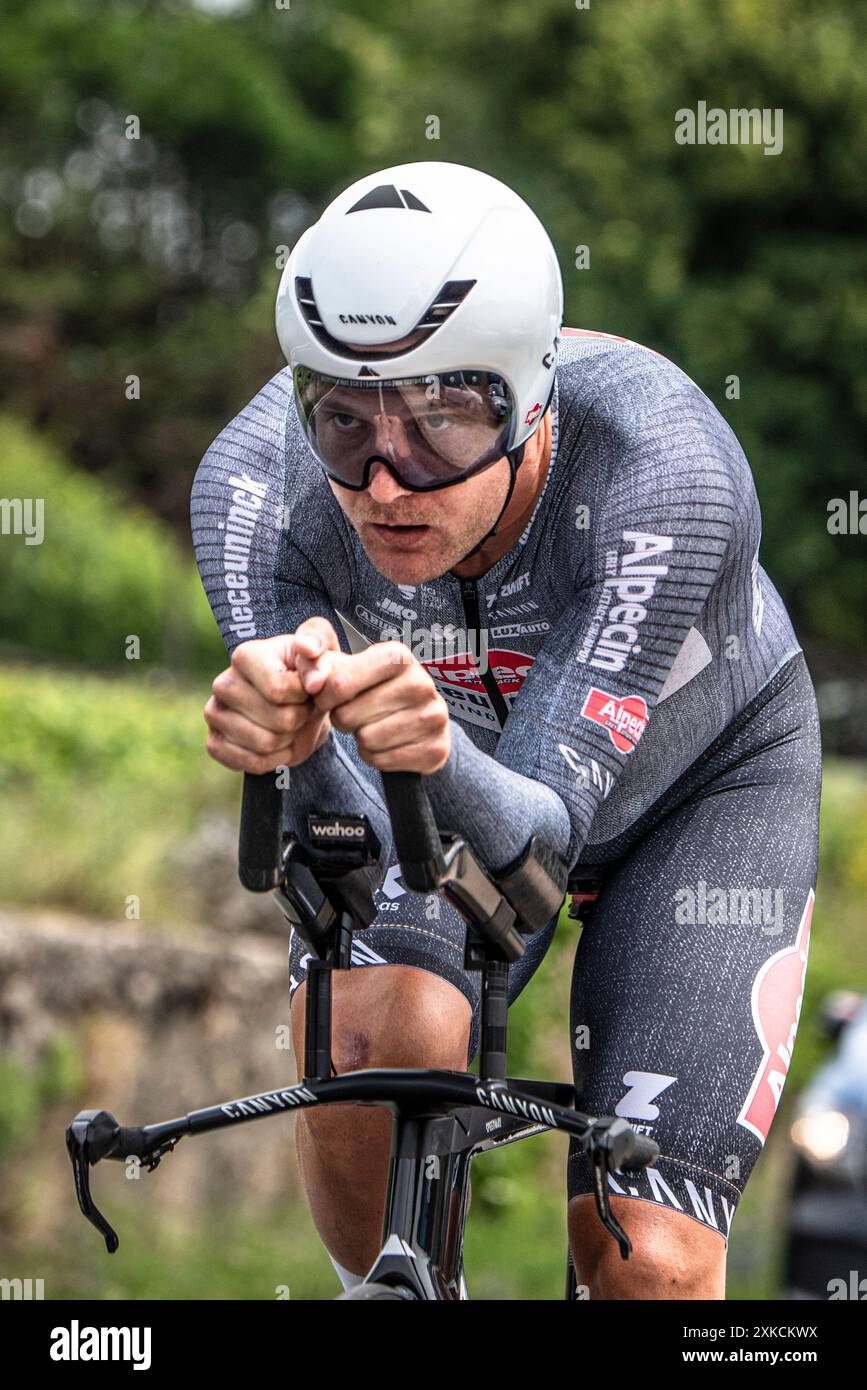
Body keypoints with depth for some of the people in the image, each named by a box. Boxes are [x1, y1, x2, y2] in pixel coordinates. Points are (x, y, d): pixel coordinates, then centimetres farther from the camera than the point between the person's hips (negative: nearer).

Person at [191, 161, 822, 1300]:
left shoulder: (667, 474, -40)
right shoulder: (254, 482, -32)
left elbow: (543, 822, -40)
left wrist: (441, 758, -63)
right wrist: (294, 749, -55)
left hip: (701, 777, -1)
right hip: (449, 772, 2)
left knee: (648, 1263, -16)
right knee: (372, 1040, -30)